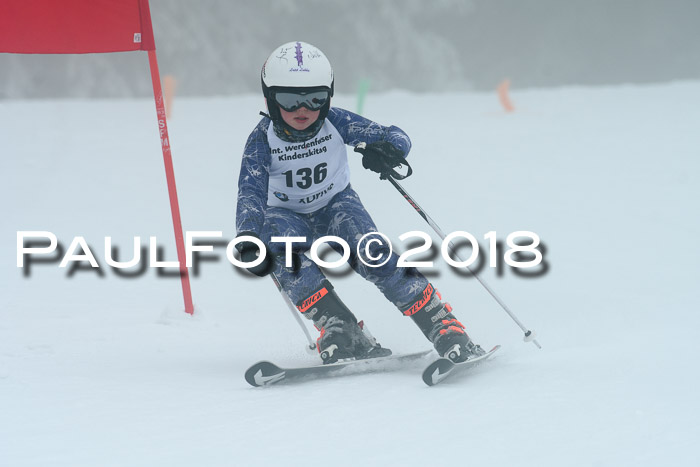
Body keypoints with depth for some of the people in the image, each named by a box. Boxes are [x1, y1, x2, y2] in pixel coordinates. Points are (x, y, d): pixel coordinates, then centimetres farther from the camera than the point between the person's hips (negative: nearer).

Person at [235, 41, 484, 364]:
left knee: (371, 255, -30)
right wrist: (248, 241, -50)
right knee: (284, 251, -35)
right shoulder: (263, 139, -21)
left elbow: (397, 137, -21)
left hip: (336, 204, 0)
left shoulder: (336, 122, -19)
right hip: (288, 216, 0)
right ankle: (340, 335, -37)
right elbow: (250, 194, -30)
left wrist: (389, 149, -48)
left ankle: (444, 328, -29)